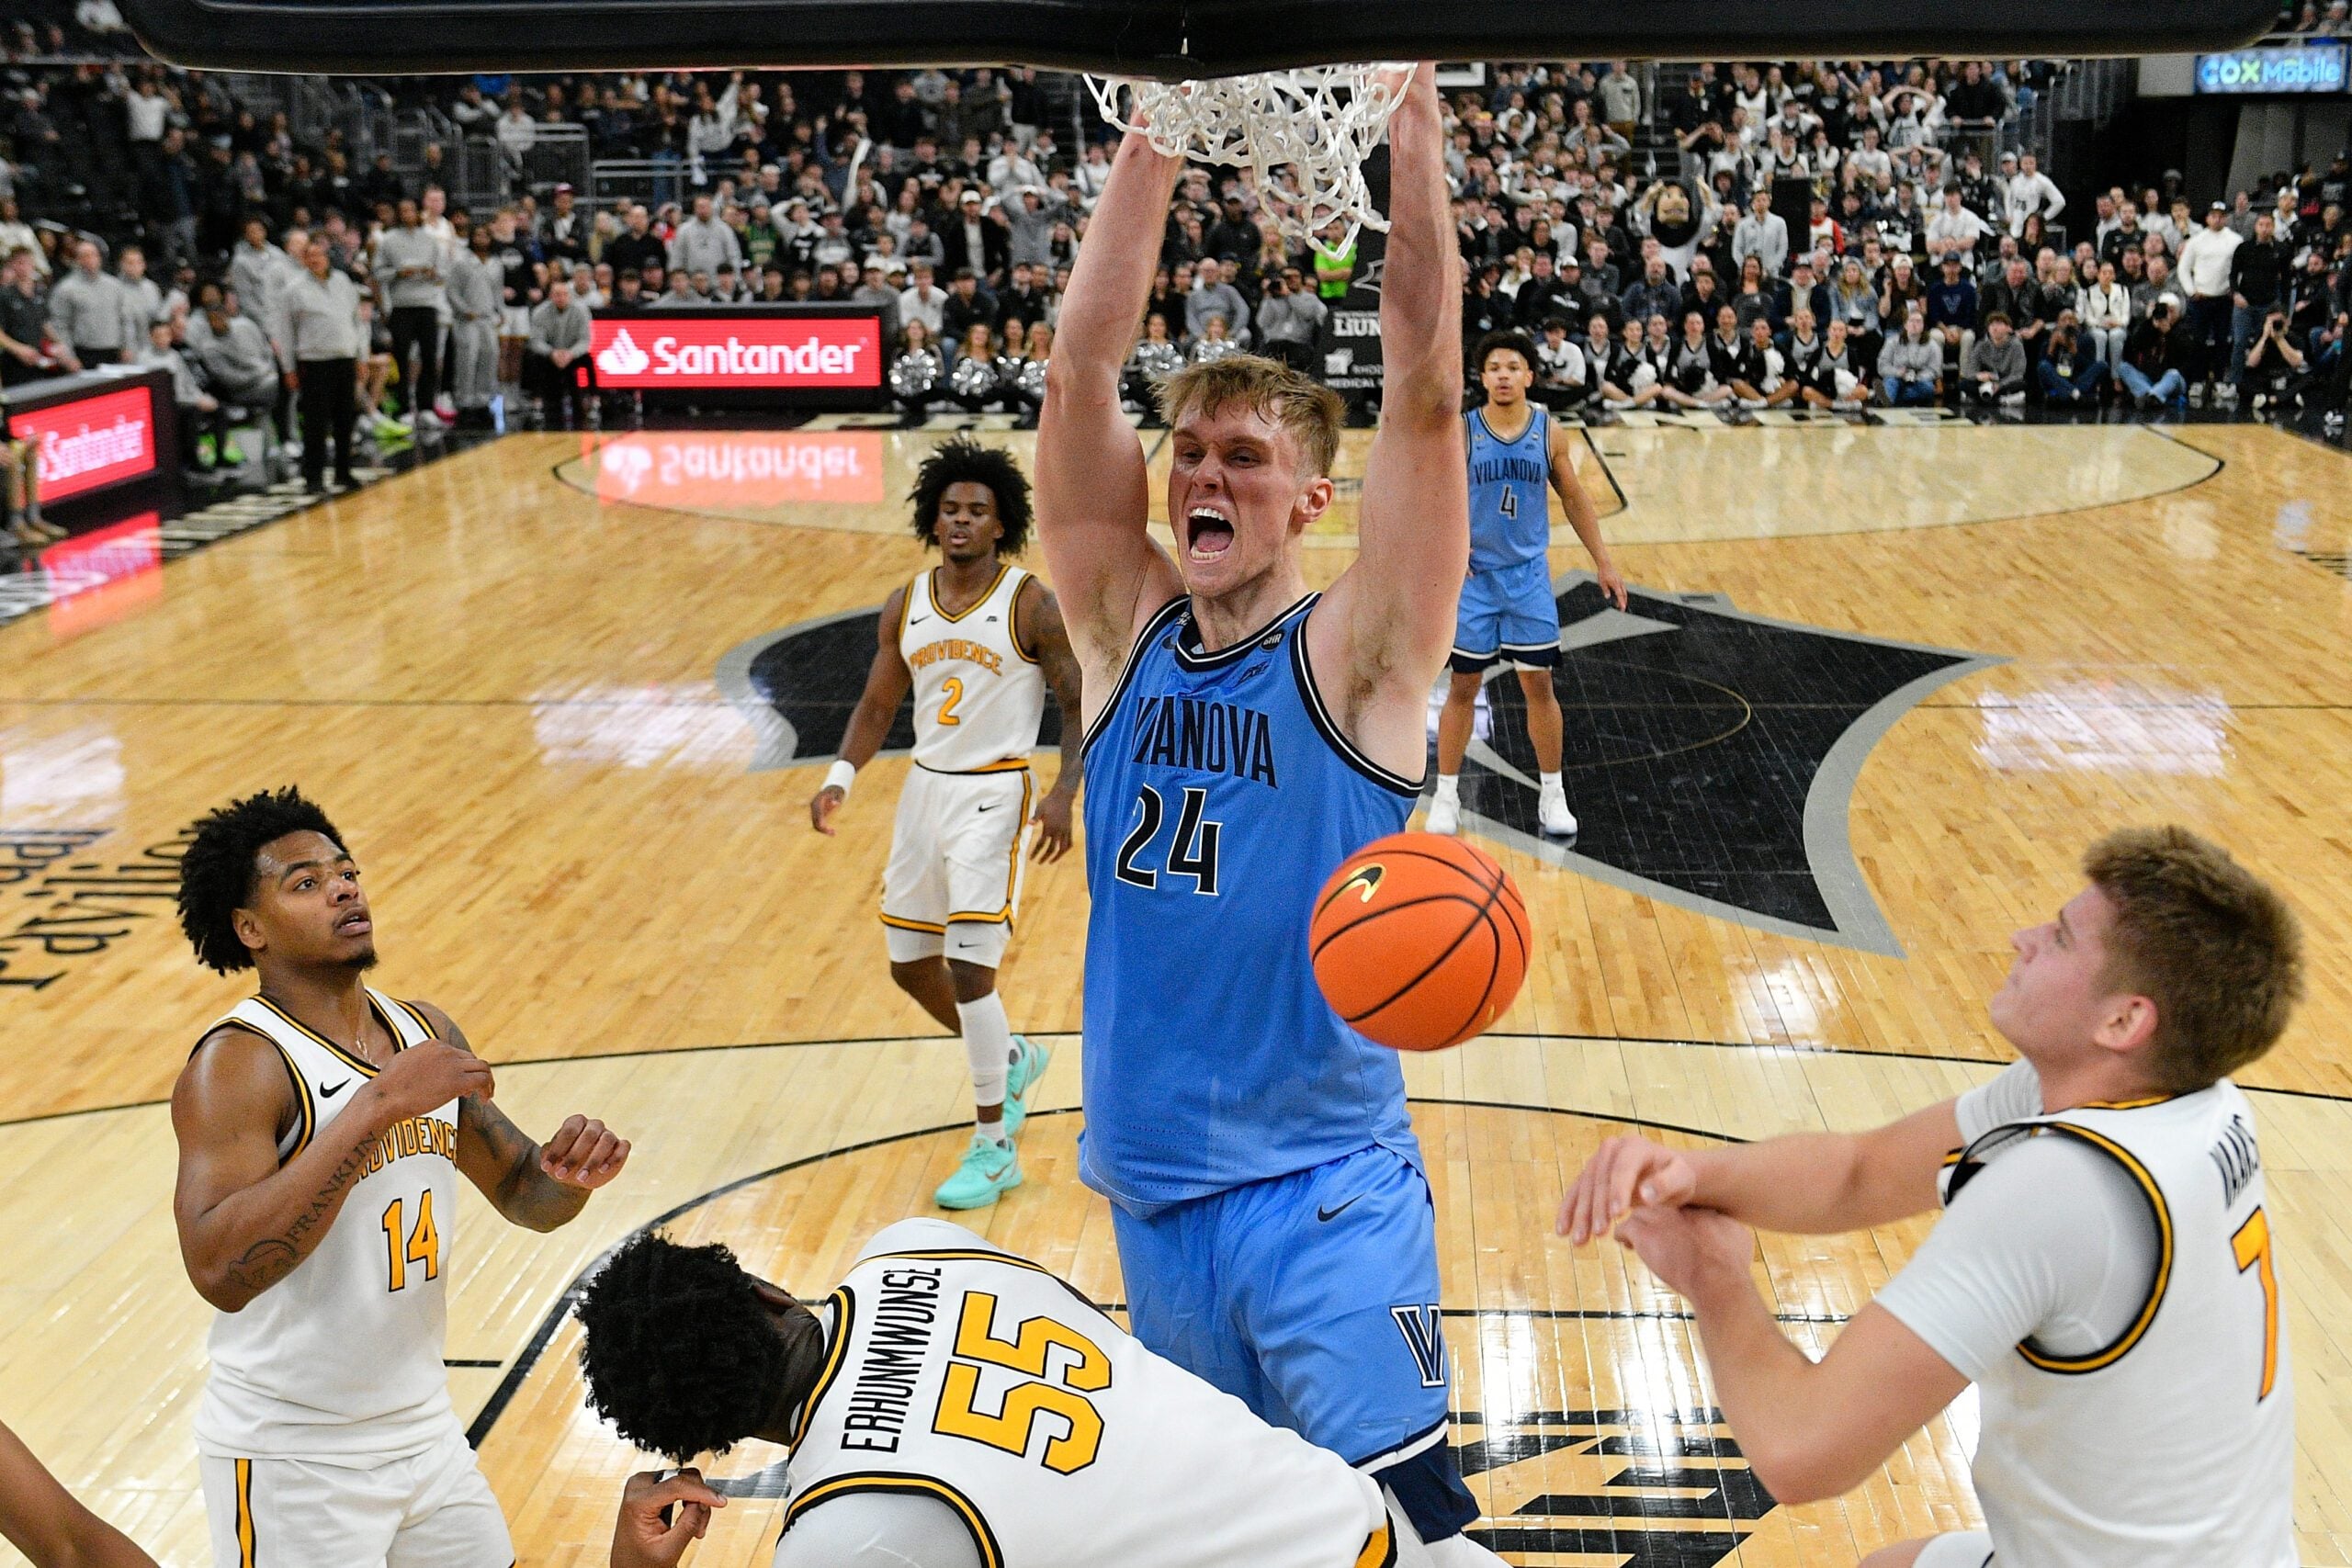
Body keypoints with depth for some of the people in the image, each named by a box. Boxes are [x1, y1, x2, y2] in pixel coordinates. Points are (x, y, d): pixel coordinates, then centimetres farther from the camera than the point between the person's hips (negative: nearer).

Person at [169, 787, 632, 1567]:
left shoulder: (427, 1032, 2)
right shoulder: (238, 1064, -19)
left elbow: (520, 1193, 11)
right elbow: (220, 1268, -33)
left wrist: (568, 1177, -12)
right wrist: (377, 1105, -35)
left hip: (425, 1430, 6)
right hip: (291, 1459, -6)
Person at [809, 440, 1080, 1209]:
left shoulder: (1032, 606, -10)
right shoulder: (905, 606, 5)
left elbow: (1080, 708, -8)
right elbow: (878, 705, 11)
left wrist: (1062, 796, -21)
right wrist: (840, 775, -5)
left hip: (994, 793, -6)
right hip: (925, 787, 6)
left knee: (969, 968, -12)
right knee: (910, 963, 13)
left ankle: (994, 1149, 1)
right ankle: (1011, 1059, 40)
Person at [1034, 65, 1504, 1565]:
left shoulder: (1354, 659, -9)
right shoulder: (1127, 634, 1)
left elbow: (1427, 393, -19)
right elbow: (1081, 372, -7)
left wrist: (1413, 113, -21)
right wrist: (1158, 133, -12)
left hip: (1324, 1183, -5)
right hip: (1150, 1176, 5)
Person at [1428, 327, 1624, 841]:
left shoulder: (1549, 432, -2)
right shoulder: (1460, 432, -7)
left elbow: (1575, 498, 9)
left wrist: (1603, 562, 8)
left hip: (1529, 575, 1)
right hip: (1474, 575, -1)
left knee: (1539, 683, 4)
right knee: (1463, 686, 4)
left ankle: (1551, 794, 16)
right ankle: (1446, 794, 16)